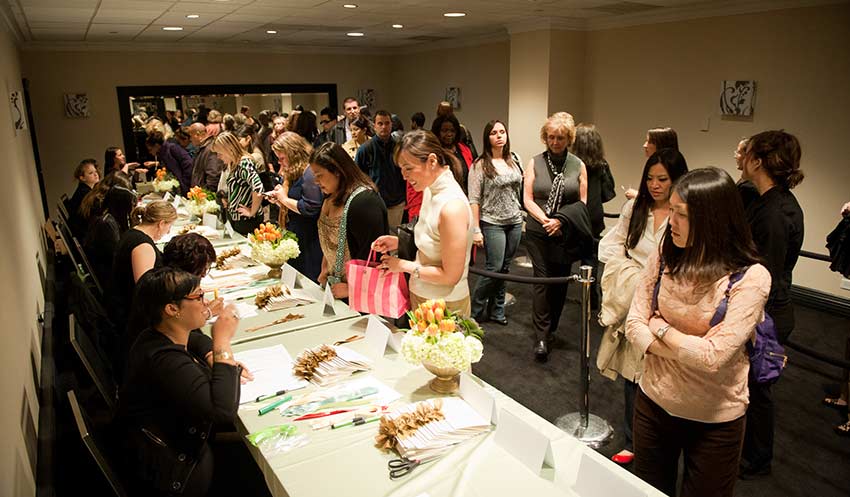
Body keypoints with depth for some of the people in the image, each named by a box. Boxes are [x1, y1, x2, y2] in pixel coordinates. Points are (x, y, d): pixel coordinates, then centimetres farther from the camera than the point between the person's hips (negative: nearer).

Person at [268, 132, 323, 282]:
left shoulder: (309, 174, -18)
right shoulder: (292, 173, 15)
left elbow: (310, 208, -25)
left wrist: (284, 199, -14)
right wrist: (277, 200, 4)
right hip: (294, 239, 10)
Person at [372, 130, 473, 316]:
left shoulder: (452, 206, -27)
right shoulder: (430, 190, 0)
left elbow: (451, 276, -23)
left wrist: (404, 265, -14)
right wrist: (399, 242, -1)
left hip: (444, 305, -8)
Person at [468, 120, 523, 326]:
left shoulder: (513, 162, 11)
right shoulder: (480, 165, -7)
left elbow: (518, 193, 16)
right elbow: (474, 200, -10)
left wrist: (522, 218, 10)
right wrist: (476, 230, -14)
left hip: (514, 222, 6)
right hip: (492, 223, -5)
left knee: (504, 268, 9)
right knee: (494, 268, -9)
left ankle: (496, 310, 22)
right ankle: (474, 310, 8)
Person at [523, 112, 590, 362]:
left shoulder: (578, 165, 5)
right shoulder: (535, 163, 2)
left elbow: (582, 202, 3)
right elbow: (528, 199, -2)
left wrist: (561, 221, -11)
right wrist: (546, 220, -15)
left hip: (566, 234, 2)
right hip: (538, 231, -2)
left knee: (560, 281, 9)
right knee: (542, 280, -7)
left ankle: (550, 329, 26)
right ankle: (541, 337, -4)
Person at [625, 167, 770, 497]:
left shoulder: (750, 278, -20)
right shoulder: (665, 259, -7)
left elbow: (713, 356, -26)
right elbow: (634, 326, -8)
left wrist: (660, 327, -14)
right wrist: (690, 350, -19)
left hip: (715, 420, -3)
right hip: (653, 404, 4)